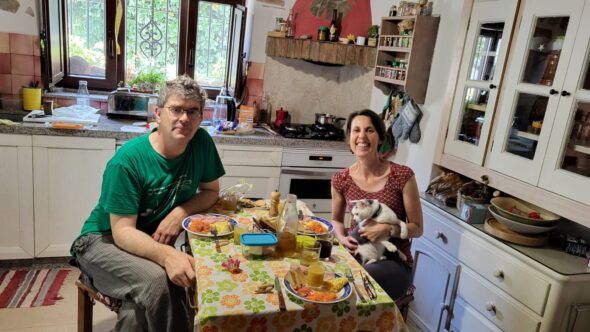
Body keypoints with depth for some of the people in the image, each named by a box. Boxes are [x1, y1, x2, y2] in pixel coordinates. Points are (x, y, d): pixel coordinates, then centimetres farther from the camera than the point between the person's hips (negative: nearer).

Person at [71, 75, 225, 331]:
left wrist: (181, 211, -17)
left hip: (154, 241, 3)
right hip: (105, 240, -3)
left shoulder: (201, 143, -9)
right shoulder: (127, 161, -23)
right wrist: (166, 255, -43)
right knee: (154, 279, -32)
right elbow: (123, 231, -23)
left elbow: (211, 191, 4)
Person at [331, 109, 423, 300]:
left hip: (394, 262, -3)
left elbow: (417, 228, -3)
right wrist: (342, 238, -6)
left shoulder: (403, 176, -13)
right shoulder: (341, 180, -4)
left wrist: (387, 228, -21)